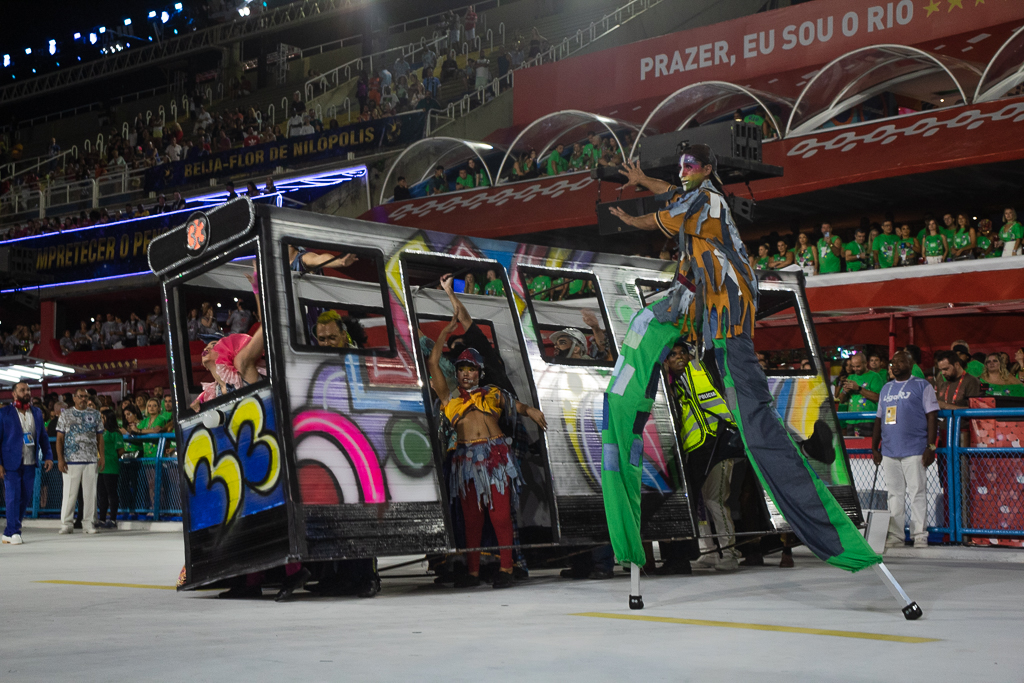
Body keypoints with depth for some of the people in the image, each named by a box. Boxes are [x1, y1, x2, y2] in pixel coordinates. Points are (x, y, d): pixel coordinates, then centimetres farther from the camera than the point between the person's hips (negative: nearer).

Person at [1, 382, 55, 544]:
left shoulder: (37, 413, 13)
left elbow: (43, 436, 17)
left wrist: (48, 456, 5)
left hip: (30, 464, 5)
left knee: (25, 498, 6)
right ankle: (14, 532, 1)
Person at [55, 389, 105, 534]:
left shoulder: (95, 415, 12)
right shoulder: (65, 415, 7)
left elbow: (100, 437, 12)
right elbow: (60, 438, 3)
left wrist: (102, 456, 3)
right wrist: (60, 459, -5)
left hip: (91, 460, 2)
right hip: (71, 460, -2)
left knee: (90, 493, 2)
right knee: (70, 492, -1)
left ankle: (89, 523, 8)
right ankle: (67, 524, 6)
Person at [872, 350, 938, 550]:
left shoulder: (922, 386, 3)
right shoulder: (886, 389, 20)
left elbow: (932, 416, -3)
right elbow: (879, 419, 21)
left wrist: (931, 446, -11)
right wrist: (874, 448, 14)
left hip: (914, 450, -5)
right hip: (889, 450, 5)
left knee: (917, 492, -5)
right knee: (894, 494, 6)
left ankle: (920, 536, -2)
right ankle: (895, 536, 10)